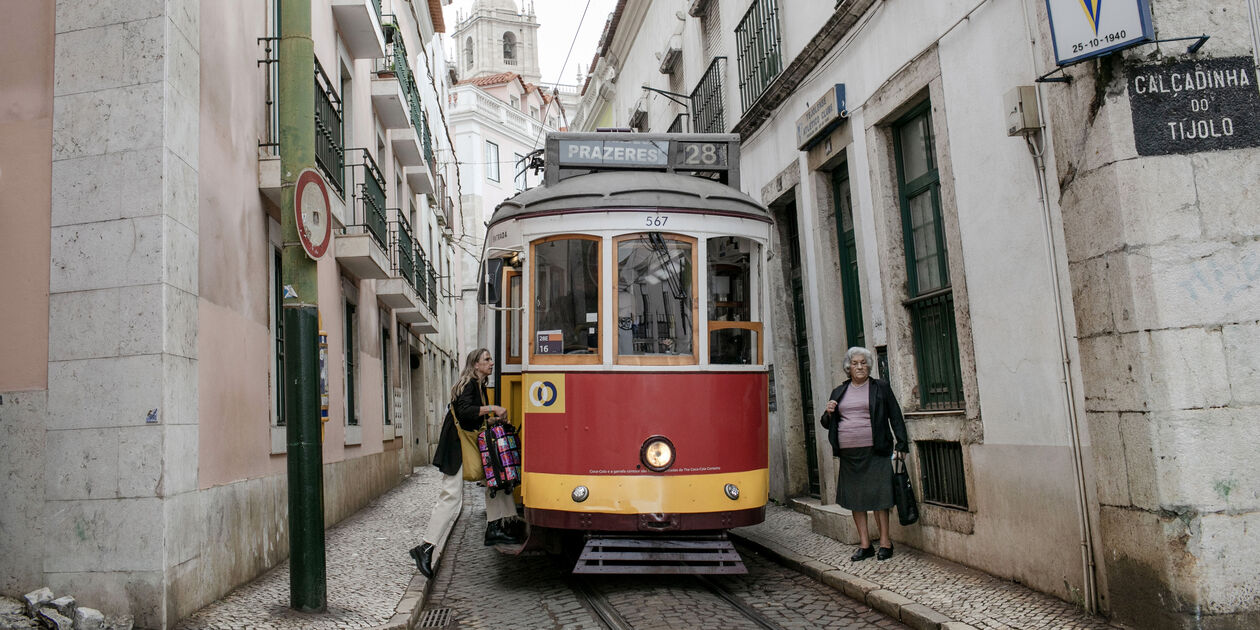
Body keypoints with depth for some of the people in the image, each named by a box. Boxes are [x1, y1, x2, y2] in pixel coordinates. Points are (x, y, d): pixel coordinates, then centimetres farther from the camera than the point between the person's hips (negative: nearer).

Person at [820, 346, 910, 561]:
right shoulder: (839, 392, 15)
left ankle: (885, 542, 9)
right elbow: (827, 424, 19)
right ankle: (865, 545, 13)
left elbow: (895, 417, 5)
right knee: (854, 498, 5)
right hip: (848, 454, 4)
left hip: (874, 452, -4)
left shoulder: (881, 388, 6)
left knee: (878, 496, -3)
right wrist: (828, 413, -3)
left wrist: (901, 444, -3)